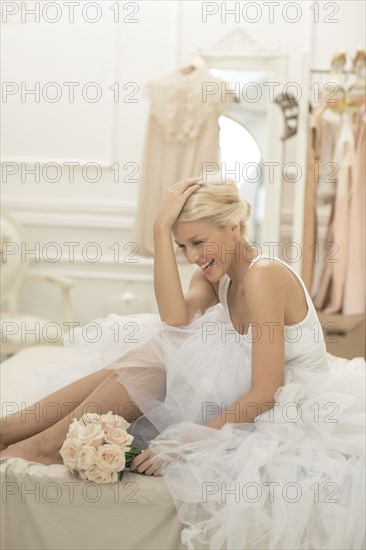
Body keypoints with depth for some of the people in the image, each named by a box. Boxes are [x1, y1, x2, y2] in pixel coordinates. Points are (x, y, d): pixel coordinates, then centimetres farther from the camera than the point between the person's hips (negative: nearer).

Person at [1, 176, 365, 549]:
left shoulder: (264, 275, -21)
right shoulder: (216, 274, 5)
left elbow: (267, 391, -24)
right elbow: (175, 318, -16)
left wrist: (187, 441, -28)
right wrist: (162, 228, -18)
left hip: (291, 414, -8)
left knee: (158, 355, -17)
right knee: (151, 351, -7)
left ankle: (48, 444, -11)